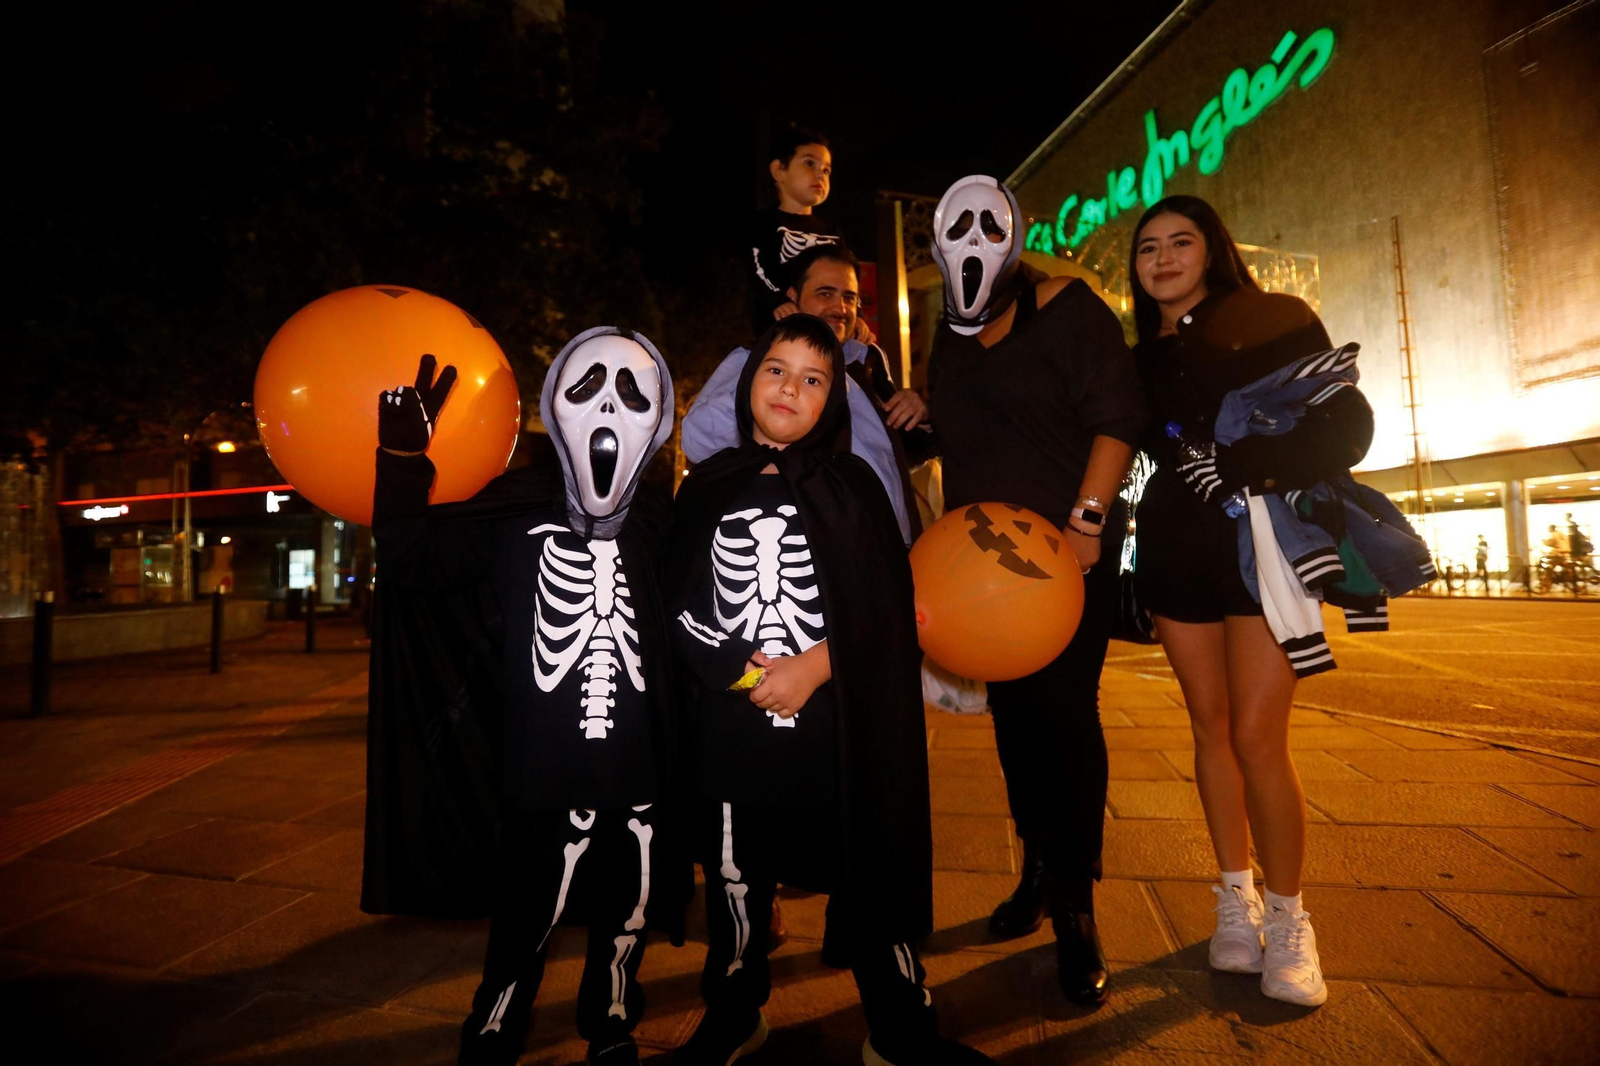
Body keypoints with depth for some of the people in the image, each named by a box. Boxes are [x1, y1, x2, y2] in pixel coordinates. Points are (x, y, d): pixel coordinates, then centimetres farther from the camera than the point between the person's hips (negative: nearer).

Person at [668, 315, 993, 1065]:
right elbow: (679, 607, 2)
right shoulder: (706, 488, 6)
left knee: (871, 877, 7)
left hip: (835, 726, -1)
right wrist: (743, 670, -11)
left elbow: (886, 605, -3)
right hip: (731, 730, 1)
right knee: (735, 878, 16)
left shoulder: (851, 485, 4)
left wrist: (812, 666, -15)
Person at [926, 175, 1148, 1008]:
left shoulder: (1064, 308, -3)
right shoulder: (950, 337, 13)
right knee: (1012, 708, 11)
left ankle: (1075, 907, 9)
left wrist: (1086, 521, -19)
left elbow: (1117, 415, -10)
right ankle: (1038, 870, 28)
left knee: (1064, 711, -4)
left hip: (1068, 544, -5)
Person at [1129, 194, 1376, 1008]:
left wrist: (1251, 470, -20)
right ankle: (1236, 899, 20)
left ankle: (1288, 919, 10)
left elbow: (1347, 423, -7)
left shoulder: (1276, 321, 2)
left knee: (1258, 735, -8)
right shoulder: (1141, 359, 13)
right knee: (1211, 728, 7)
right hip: (1176, 553, 4)